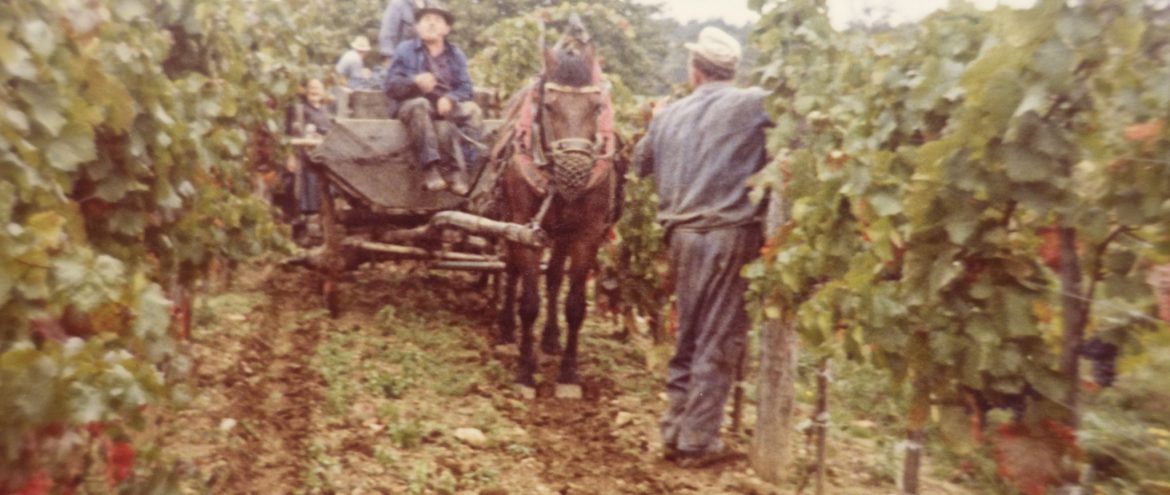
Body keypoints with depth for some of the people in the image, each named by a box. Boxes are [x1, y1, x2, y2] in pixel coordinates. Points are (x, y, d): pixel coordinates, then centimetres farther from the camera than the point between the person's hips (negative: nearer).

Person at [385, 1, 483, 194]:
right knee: (420, 104, -38)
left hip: (447, 105, 3)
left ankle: (460, 169, -34)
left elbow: (465, 87, 3)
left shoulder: (456, 54, 14)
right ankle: (431, 167, -44)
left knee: (472, 110, -26)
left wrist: (450, 98, -20)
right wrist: (415, 81, -24)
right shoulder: (405, 49, 7)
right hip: (413, 104, -3)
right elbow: (391, 85, -3)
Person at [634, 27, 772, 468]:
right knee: (719, 342, 3)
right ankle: (697, 442, 9)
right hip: (729, 234, -5)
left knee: (689, 337, 17)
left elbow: (641, 164, 24)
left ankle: (674, 430, 24)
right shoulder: (753, 104, -5)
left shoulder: (668, 115, 12)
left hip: (683, 235, 5)